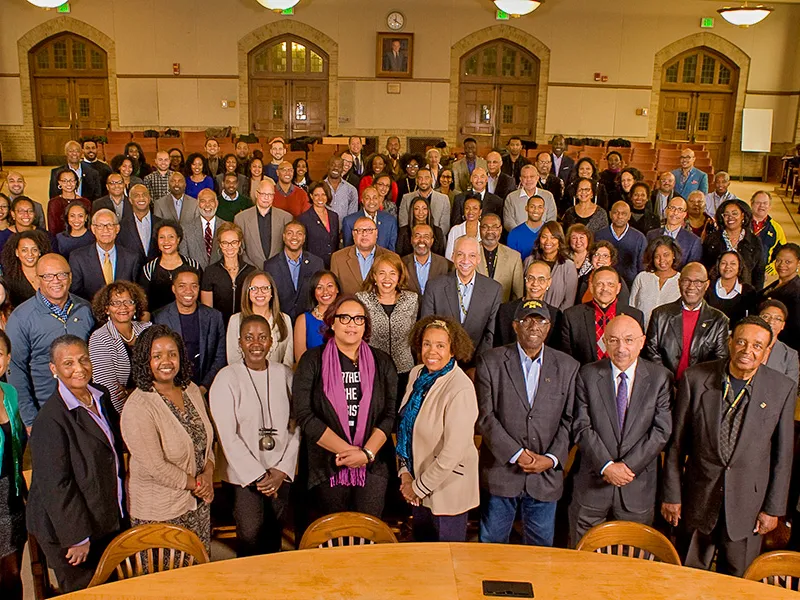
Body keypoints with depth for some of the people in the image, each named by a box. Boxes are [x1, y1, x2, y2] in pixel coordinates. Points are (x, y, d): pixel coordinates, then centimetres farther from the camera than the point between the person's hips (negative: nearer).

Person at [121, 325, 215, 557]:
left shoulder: (191, 390, 1)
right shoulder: (138, 407, -21)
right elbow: (156, 467, -22)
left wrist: (208, 473, -6)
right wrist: (195, 484, -13)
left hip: (198, 502, 6)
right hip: (159, 512, -6)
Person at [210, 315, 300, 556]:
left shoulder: (285, 374, 2)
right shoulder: (227, 378, -7)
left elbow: (296, 426, 3)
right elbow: (227, 436, -9)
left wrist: (282, 470, -6)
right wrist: (257, 476, -9)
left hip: (281, 473, 3)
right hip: (244, 474, -3)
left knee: (274, 536, 11)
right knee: (250, 537, -3)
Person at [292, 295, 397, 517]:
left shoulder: (381, 362, 6)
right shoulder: (313, 361, 0)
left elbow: (390, 414, 0)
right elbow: (303, 414, -8)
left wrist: (367, 453, -14)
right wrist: (348, 450, -13)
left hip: (374, 463, 1)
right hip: (327, 463, -1)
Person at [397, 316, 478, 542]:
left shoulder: (461, 390, -25)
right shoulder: (417, 374, -3)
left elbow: (453, 453, -24)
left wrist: (419, 487, -14)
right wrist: (405, 472, -2)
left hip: (447, 487, -6)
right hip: (419, 481, 6)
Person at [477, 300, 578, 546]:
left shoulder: (567, 366, 4)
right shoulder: (490, 362, -3)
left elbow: (569, 420, 2)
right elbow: (485, 416, -8)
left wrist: (552, 458, -10)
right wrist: (516, 454, -14)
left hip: (546, 476, 2)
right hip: (501, 471, -1)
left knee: (540, 547, 14)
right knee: (492, 544, 12)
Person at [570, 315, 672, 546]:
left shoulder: (660, 378, -2)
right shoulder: (587, 375, -2)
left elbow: (662, 430, -7)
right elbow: (582, 427, -6)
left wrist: (627, 466, -14)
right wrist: (606, 465, -17)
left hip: (638, 487, 0)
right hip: (592, 484, 0)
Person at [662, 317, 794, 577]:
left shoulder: (783, 389, -8)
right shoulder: (695, 378, -10)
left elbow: (782, 455, -1)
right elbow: (677, 442, -3)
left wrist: (773, 508, 1)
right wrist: (671, 494, -1)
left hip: (748, 502, 0)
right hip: (699, 497, 0)